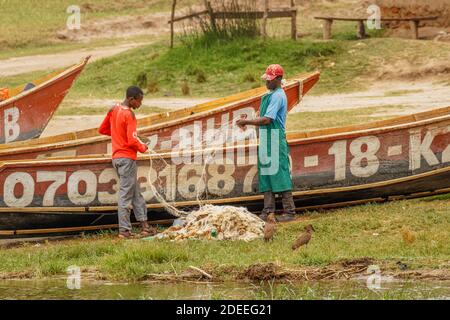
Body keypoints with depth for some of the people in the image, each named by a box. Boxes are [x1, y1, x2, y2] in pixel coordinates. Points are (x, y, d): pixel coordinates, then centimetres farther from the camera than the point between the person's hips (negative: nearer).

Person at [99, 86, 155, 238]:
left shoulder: (113, 110, 8)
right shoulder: (129, 114, -17)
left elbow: (102, 129, 18)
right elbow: (132, 141, -22)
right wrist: (142, 148, -3)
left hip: (116, 157, 9)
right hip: (127, 158, -9)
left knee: (135, 192, 13)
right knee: (126, 194, -5)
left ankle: (144, 225, 16)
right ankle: (124, 230, -4)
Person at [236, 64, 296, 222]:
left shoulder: (278, 96, -12)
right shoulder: (269, 95, 18)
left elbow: (267, 120, -19)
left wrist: (247, 122, -14)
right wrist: (247, 121, 9)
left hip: (276, 139, -10)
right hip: (265, 140, 10)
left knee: (280, 174, -8)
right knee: (265, 174, 8)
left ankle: (289, 211, -6)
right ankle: (268, 210, 10)